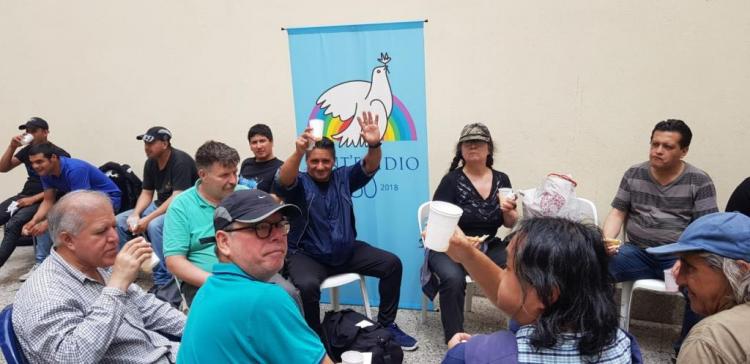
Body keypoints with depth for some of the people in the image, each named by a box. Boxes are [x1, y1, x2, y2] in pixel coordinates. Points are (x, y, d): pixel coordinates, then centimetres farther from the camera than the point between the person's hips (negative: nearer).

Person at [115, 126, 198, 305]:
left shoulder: (181, 161, -20)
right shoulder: (150, 163, 5)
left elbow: (177, 198, -27)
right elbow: (146, 193, 9)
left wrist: (147, 219, -29)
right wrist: (136, 215, -11)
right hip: (160, 205, 9)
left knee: (155, 226, -35)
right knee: (119, 222, -2)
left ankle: (165, 284, -30)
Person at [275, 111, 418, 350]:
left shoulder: (343, 178, 6)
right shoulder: (299, 183, -5)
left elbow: (369, 168, -9)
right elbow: (283, 181, -29)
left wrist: (374, 145, -33)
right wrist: (298, 152, -49)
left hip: (346, 251, 5)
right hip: (307, 255, -4)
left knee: (392, 264, -7)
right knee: (307, 286, -35)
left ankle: (386, 324, 9)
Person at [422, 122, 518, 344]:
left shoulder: (501, 180, 6)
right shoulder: (451, 180, -7)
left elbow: (511, 224, 12)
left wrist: (508, 211, -12)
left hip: (488, 247, 4)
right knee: (453, 278, -34)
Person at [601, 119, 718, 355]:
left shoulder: (699, 181, 0)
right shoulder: (634, 174, 6)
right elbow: (617, 213, 7)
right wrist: (607, 240, -14)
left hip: (678, 258, -1)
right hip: (637, 252, 1)